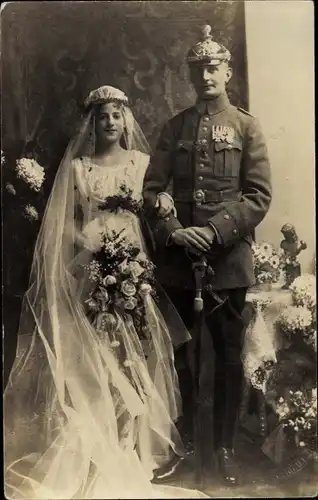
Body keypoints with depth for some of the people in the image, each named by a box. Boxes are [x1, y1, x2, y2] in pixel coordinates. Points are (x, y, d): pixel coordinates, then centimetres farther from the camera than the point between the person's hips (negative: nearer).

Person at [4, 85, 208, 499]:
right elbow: (65, 224, 5)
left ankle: (134, 444, 17)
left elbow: (154, 213, 8)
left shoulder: (142, 161, 9)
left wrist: (163, 208, -14)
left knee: (132, 357, 3)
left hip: (133, 268, 1)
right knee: (90, 360, 0)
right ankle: (96, 449, 13)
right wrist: (89, 245, -12)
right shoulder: (76, 166, 7)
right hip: (88, 270, -1)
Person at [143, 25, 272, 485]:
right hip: (176, 256, 2)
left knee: (228, 354, 7)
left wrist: (215, 231, -15)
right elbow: (152, 189, 5)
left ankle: (224, 446, 24)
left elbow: (259, 195, -3)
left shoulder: (246, 126, 6)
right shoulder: (174, 127, 11)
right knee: (176, 351, 10)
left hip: (228, 257, -2)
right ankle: (182, 440, 29)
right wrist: (172, 231, -12)